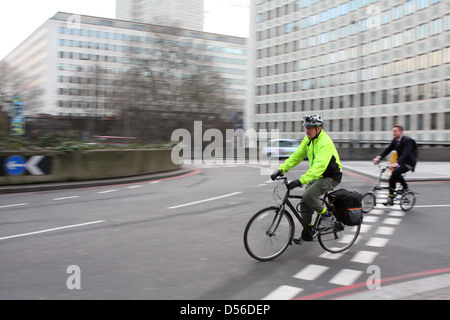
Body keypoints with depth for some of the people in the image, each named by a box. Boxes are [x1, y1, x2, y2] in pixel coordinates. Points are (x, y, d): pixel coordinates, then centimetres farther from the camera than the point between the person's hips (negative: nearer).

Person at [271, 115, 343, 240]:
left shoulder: (325, 143, -27)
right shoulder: (308, 139, 0)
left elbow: (319, 166, -38)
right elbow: (296, 156, 1)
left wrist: (301, 180, -47)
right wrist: (281, 169, -11)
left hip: (331, 177, -8)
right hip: (317, 176, 8)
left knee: (308, 195, -25)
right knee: (304, 202, 1)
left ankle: (328, 216, -2)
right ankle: (307, 233, 14)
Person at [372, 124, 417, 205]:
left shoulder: (407, 141, -22)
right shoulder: (395, 140, 2)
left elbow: (405, 154, -34)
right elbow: (387, 149, -4)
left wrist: (396, 164, -49)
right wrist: (379, 157, -22)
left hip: (408, 163, -7)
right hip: (400, 162, 7)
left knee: (395, 172, -31)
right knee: (392, 178, -3)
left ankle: (405, 186, -7)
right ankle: (391, 200, 6)